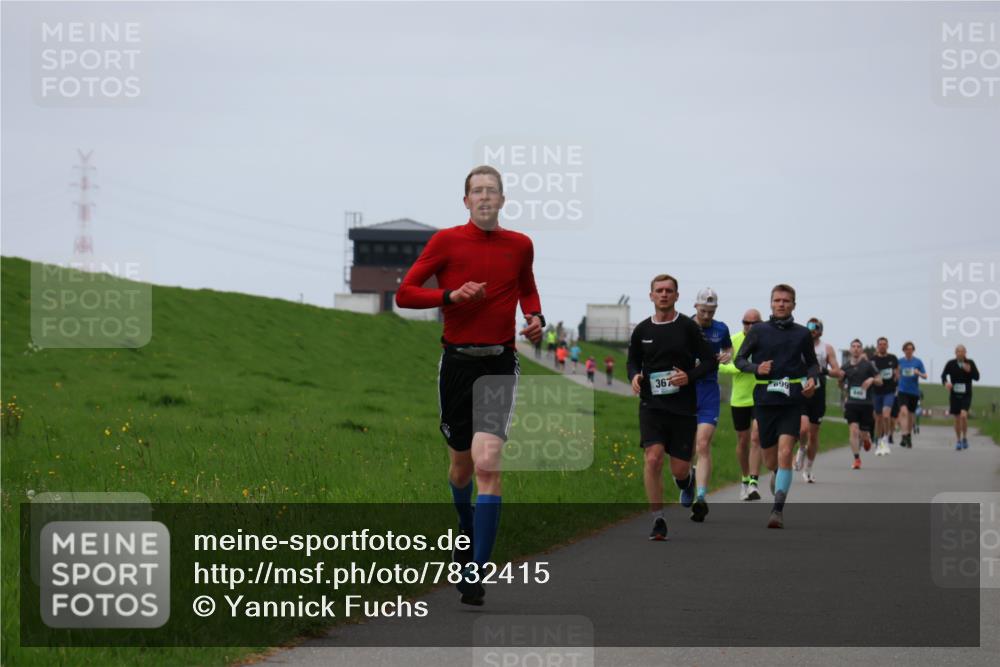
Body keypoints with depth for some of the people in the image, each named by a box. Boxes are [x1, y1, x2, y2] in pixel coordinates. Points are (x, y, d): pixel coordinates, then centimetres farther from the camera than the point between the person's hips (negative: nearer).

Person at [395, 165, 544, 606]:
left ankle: (475, 572, -16)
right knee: (461, 463, 12)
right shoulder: (446, 241, -1)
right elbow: (404, 293, -1)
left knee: (487, 465, -16)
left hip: (500, 364, 0)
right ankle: (466, 528, 46)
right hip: (458, 362, 1)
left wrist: (535, 317, 5)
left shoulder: (520, 246, 6)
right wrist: (452, 295, -15)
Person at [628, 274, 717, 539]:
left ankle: (687, 481, 42)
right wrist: (634, 376, -2)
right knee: (652, 458, -17)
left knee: (679, 469, 2)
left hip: (683, 407, -1)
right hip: (651, 405, 1)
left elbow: (710, 361, 1)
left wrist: (689, 377, -17)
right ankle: (658, 520, -7)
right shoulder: (642, 330, 5)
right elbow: (633, 360, 20)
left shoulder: (688, 327, -2)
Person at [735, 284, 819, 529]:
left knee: (785, 454, -16)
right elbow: (740, 359, 8)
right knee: (770, 461, 9)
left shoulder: (802, 333, 7)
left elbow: (812, 362, 19)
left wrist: (812, 378, -2)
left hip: (791, 401, -1)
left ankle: (778, 509, -15)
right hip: (764, 400, 1)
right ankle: (779, 476, 45)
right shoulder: (758, 331, 4)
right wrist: (756, 368, -13)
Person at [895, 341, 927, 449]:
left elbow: (925, 376, 2)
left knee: (911, 416, 10)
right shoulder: (899, 361, 3)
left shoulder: (918, 362, 2)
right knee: (904, 411, -22)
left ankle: (909, 437, 25)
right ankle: (905, 435, -28)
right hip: (902, 391, -1)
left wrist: (919, 373, -18)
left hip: (914, 392, 1)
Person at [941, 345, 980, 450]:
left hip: (966, 395, -2)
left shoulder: (970, 363, -3)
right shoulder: (950, 364, -3)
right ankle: (958, 441, 24)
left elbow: (977, 377, -3)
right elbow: (943, 375, -5)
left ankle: (965, 438, 0)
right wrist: (946, 382, -27)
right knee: (957, 419, 8)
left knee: (963, 415, -20)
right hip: (954, 395, 2)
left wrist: (969, 371, -21)